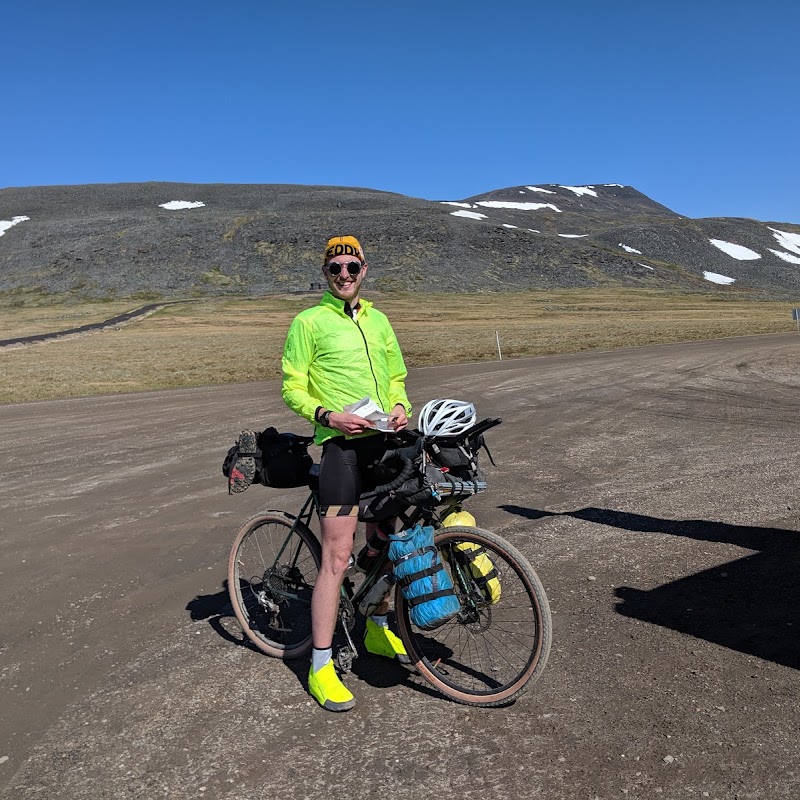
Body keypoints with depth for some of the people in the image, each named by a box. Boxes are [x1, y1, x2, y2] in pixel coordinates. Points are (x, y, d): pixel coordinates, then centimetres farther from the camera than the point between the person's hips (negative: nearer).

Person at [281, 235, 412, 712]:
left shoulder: (377, 320, 17)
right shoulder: (309, 322, 0)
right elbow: (292, 388, -3)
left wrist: (400, 406, 2)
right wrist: (328, 415, -20)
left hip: (385, 441, 6)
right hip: (341, 442, -6)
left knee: (383, 542, 16)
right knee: (337, 557, -7)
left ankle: (379, 630, 37)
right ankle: (322, 667, 4)